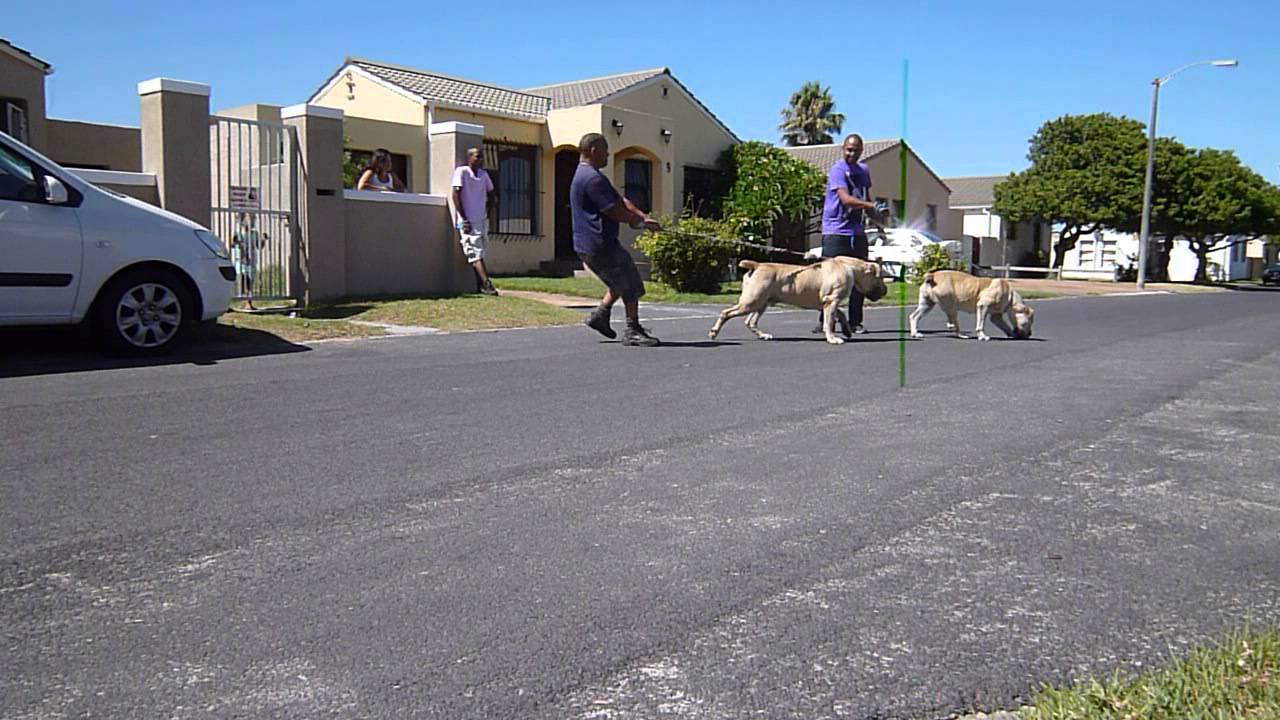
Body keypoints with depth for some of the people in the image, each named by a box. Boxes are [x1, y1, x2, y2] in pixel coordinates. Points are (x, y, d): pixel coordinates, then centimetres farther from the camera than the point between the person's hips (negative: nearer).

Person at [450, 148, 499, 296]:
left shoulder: (484, 174, 12)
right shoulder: (461, 171, -7)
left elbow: (492, 196, 23)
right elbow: (455, 195, -12)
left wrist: (488, 214, 10)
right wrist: (464, 220, -15)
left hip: (482, 221, 7)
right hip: (468, 222, -7)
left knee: (478, 254, 9)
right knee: (476, 254, -13)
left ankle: (480, 285, 12)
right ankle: (487, 284, -22)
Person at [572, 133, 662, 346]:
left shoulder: (585, 175, 19)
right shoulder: (592, 178, -17)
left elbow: (621, 200, 15)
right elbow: (615, 211, -19)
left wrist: (643, 217, 5)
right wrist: (640, 222, -1)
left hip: (588, 246, 11)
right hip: (600, 246, -11)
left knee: (622, 281, 23)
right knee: (631, 285, -1)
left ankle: (600, 314, 21)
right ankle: (632, 331, 4)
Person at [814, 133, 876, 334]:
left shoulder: (863, 171, 15)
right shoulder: (838, 170, -9)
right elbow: (845, 199, -22)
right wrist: (872, 205, -32)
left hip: (857, 231, 7)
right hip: (836, 232, -7)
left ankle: (855, 322, 12)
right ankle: (824, 321, 2)